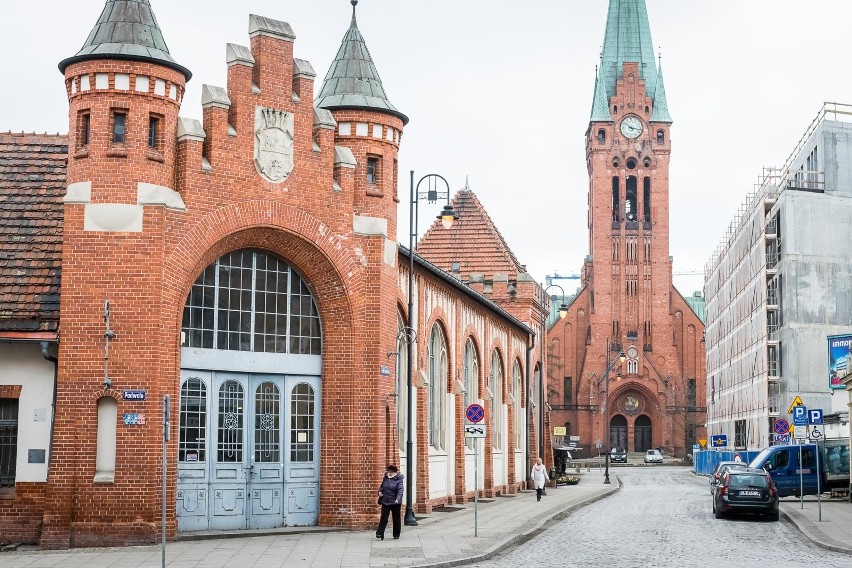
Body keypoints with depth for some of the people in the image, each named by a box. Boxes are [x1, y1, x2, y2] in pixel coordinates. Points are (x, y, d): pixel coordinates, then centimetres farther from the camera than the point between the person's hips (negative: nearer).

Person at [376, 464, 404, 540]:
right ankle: (380, 534, -10)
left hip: (395, 503, -3)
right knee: (383, 518, -5)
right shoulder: (385, 478, 6)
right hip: (385, 502, 3)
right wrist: (380, 492, 2)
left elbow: (400, 490, -22)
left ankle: (396, 535, 20)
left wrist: (398, 499, -37)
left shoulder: (398, 480, -9)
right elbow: (381, 486, 23)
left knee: (396, 519, 8)